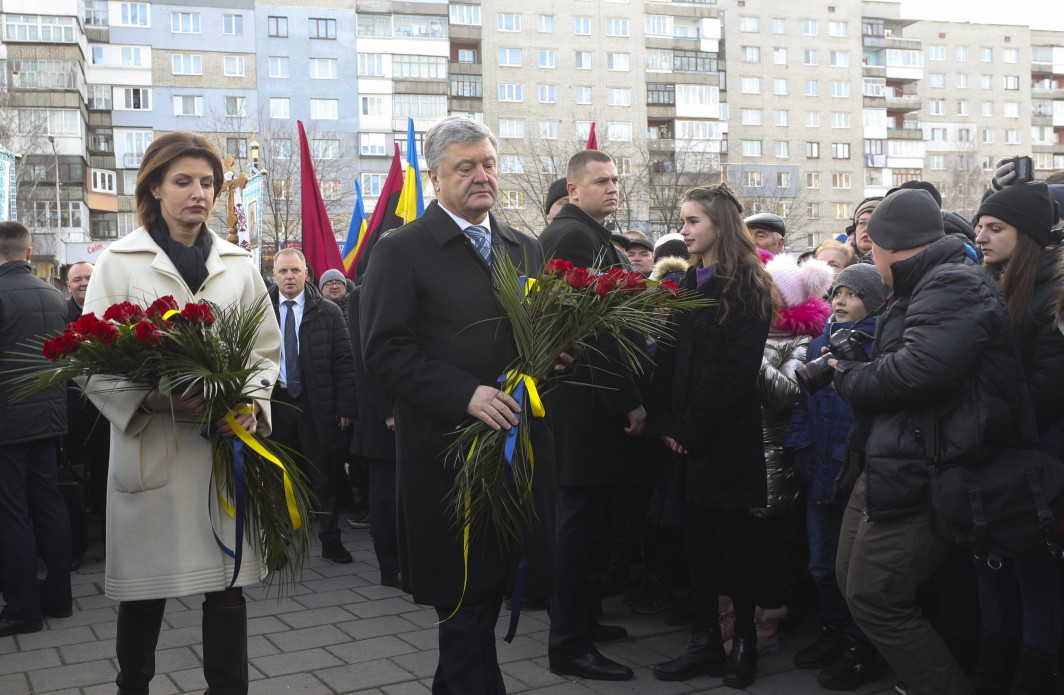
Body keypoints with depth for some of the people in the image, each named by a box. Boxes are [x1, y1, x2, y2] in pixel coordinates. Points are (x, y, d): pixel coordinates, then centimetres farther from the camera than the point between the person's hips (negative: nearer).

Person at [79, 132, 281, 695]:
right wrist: (154, 399, -18)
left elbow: (266, 350, 13)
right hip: (150, 447, -2)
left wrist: (253, 402, -7)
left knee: (228, 584, 5)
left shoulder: (238, 264, 11)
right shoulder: (119, 262, 2)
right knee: (144, 590, 7)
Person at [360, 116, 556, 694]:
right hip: (446, 450, -6)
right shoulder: (401, 250, -4)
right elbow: (384, 349, -12)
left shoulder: (526, 250, 14)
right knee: (465, 595, 3)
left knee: (491, 586, 14)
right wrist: (466, 395, -21)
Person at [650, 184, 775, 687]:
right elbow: (667, 359, 9)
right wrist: (663, 423, -2)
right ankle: (704, 643, 16)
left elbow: (734, 371, -14)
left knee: (733, 541, 3)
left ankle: (745, 641, 16)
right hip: (686, 439, 6)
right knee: (698, 541, 8)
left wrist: (692, 430, -15)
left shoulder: (747, 289, -7)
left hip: (726, 438, -6)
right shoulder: (689, 284, 14)